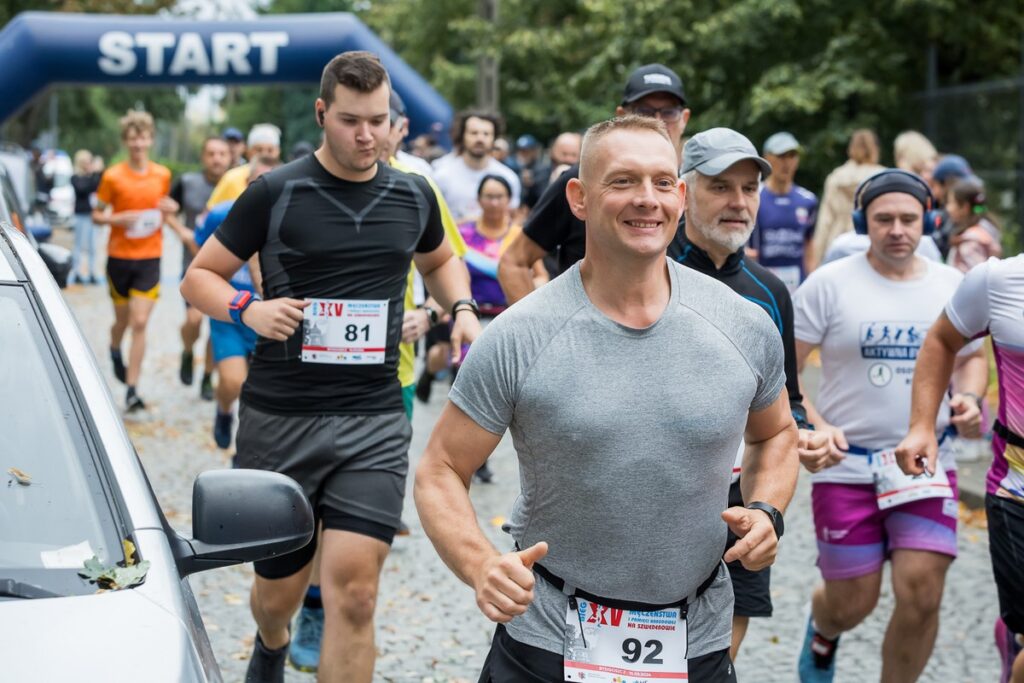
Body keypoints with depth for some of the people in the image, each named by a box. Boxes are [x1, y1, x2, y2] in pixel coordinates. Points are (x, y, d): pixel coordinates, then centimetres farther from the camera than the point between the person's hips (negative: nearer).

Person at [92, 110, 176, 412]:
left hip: (149, 257, 1)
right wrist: (119, 218, -20)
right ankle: (115, 351, 49)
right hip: (119, 256, -1)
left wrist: (170, 210, -5)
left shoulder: (162, 175, 3)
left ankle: (132, 390, -7)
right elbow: (97, 215, 0)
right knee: (122, 320, 12)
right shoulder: (113, 176, -5)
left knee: (139, 323, -9)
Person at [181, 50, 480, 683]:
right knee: (280, 588, 13)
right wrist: (246, 308, -15)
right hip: (279, 418, -1)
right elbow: (200, 276, 5)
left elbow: (440, 259, 30)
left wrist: (462, 309, 9)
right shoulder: (276, 193, -2)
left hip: (375, 420, 1)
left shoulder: (413, 196, 8)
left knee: (354, 590, -14)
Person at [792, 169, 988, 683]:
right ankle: (822, 632, 44)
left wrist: (968, 397, -1)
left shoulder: (952, 286, 6)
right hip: (846, 465, -2)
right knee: (853, 604, 5)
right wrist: (816, 426, -19)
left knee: (922, 597, -9)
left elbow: (972, 356, 20)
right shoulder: (829, 284, -6)